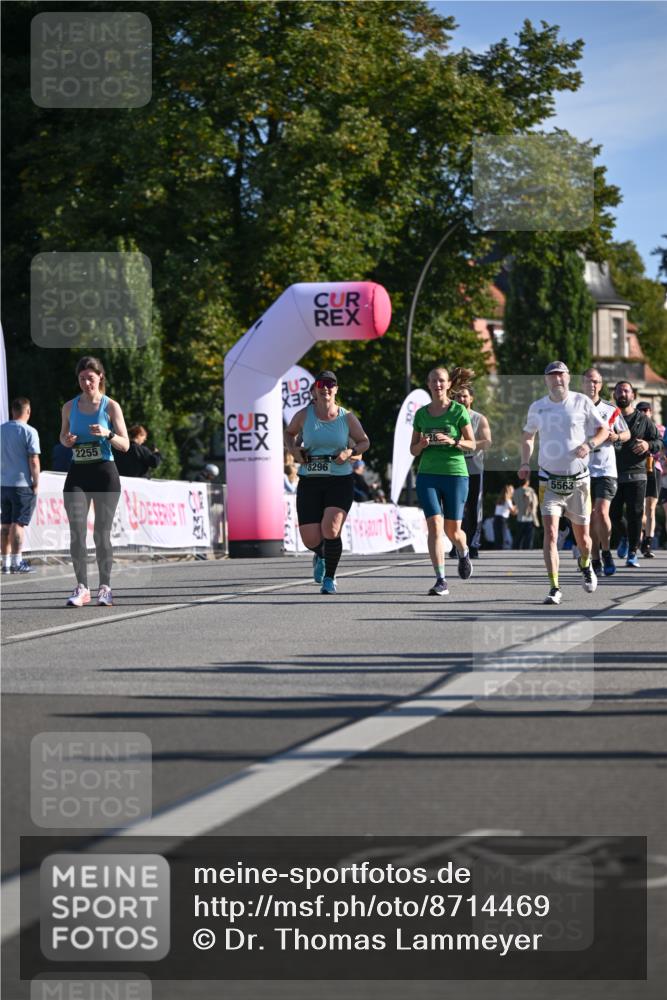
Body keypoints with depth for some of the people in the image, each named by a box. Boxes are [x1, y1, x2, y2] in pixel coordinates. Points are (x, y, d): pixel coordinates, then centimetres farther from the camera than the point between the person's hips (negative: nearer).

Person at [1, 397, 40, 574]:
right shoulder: (29, 432, -9)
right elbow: (33, 461, -13)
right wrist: (36, 483, -5)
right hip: (23, 484, -6)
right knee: (18, 523, -5)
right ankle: (17, 562, -6)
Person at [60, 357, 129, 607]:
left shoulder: (111, 406, -3)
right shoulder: (70, 407, 6)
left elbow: (125, 445, -3)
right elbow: (63, 436, 19)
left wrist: (108, 434, -21)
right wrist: (67, 441, -5)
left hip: (104, 473, -2)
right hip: (77, 473, 2)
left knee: (102, 533, 2)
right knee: (76, 531, -6)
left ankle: (105, 586, 11)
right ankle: (81, 587, 0)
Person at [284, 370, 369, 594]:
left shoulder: (347, 418, 0)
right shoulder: (304, 415, 1)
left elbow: (364, 442, 12)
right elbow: (289, 433, 20)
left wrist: (350, 452, -8)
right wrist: (294, 449, 0)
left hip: (340, 482, -1)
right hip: (309, 482, 1)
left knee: (331, 529, -20)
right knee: (310, 539, -3)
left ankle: (330, 578, 1)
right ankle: (320, 556, 36)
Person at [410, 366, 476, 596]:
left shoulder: (458, 411, 0)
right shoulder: (421, 413, 8)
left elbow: (471, 444, 0)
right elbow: (413, 449, 14)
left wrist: (452, 441, -17)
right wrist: (421, 445, -9)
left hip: (455, 473, -2)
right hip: (427, 475, 2)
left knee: (453, 531, 2)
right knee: (434, 525, -13)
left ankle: (463, 554, 39)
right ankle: (441, 580, -12)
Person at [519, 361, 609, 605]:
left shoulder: (581, 402, -2)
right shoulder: (537, 407, 4)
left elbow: (603, 429, 5)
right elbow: (528, 436, 20)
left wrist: (589, 444, -14)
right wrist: (525, 463, 6)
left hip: (578, 479, 0)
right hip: (549, 481, 0)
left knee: (582, 535, 10)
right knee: (550, 532, -15)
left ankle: (585, 565, 44)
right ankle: (554, 588, -14)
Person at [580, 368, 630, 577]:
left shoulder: (611, 410, 5)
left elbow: (627, 433, 15)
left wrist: (616, 437, -6)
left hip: (606, 469, -1)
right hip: (583, 471, 1)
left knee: (602, 512, -15)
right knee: (590, 517, 3)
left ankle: (606, 552, 6)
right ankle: (596, 561, 11)